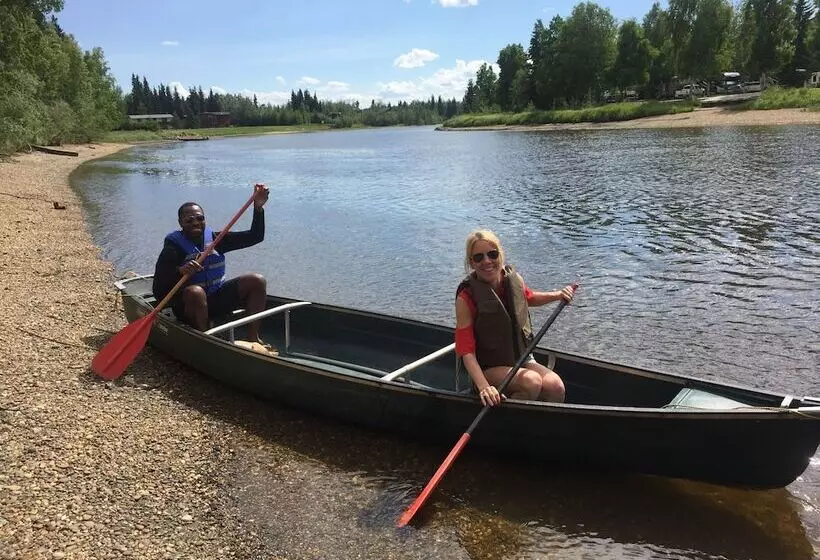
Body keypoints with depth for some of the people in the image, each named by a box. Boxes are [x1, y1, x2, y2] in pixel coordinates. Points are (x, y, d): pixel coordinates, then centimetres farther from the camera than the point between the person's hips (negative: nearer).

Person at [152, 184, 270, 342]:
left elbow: (255, 237, 1)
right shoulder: (173, 249, -13)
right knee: (195, 292, -39)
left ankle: (253, 337, -12)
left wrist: (258, 207, -11)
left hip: (217, 299, 5)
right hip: (189, 305, -5)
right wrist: (180, 272, -36)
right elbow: (159, 292, -19)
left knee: (258, 281, -10)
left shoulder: (215, 239, 2)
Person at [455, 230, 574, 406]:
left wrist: (558, 294, 5)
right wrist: (483, 386, -34)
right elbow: (466, 350, -21)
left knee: (555, 386, -23)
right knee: (531, 381, -31)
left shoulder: (514, 279, -3)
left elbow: (529, 298, 23)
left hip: (521, 359, 5)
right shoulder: (466, 297, -18)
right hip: (488, 368, -4)